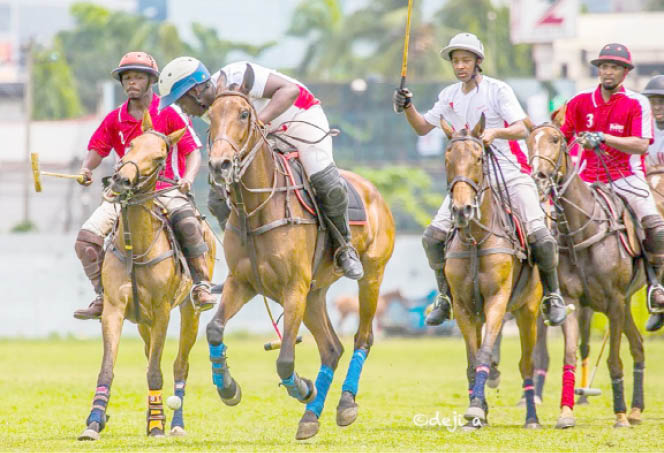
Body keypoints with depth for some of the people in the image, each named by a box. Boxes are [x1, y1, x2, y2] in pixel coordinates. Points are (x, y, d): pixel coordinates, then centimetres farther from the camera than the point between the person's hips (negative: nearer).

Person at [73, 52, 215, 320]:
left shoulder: (170, 114, -2)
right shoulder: (115, 119, 9)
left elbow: (193, 151, -6)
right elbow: (97, 149, 11)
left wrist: (188, 179, -26)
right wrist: (86, 170, -12)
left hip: (166, 189, -4)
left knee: (187, 223, -35)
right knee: (87, 237, -13)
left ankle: (202, 285, -22)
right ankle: (103, 297, -2)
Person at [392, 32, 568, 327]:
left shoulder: (498, 90, -6)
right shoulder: (450, 96, 10)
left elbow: (522, 130, -15)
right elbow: (423, 128, 16)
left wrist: (497, 132, -35)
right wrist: (407, 108, -3)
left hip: (509, 173, -5)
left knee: (540, 236, -20)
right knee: (433, 237, -8)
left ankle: (552, 295, 3)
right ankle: (446, 296, 11)